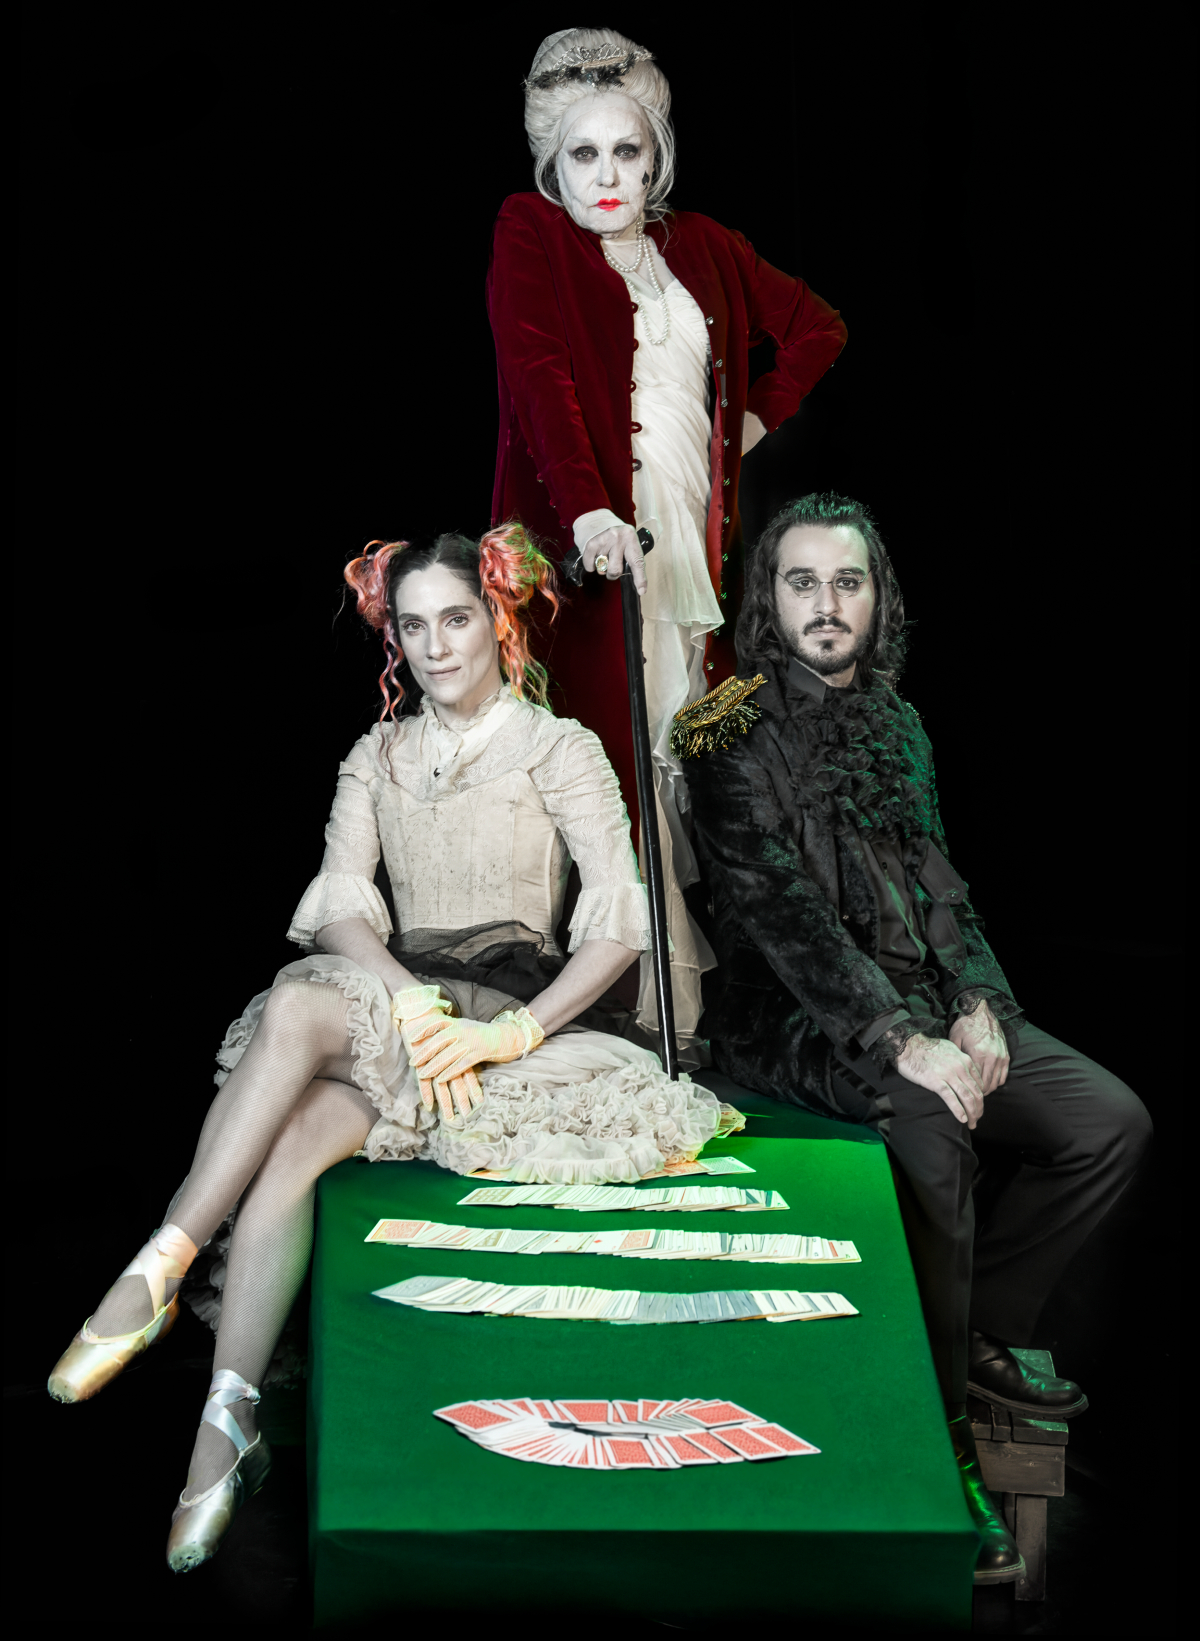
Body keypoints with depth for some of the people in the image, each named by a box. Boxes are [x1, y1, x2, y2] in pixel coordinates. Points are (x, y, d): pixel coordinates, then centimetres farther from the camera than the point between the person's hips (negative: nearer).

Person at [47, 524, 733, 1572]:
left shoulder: (560, 749, 5)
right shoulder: (378, 757, 18)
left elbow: (619, 926, -6)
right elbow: (339, 904, 3)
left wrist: (515, 1030, -20)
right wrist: (413, 1003, -18)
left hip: (512, 1008, -4)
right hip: (392, 1003, 4)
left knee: (304, 1010, -33)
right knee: (289, 1139, -30)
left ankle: (159, 1271, -31)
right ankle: (227, 1429, -34)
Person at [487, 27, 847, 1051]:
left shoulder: (700, 246, 16)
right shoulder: (530, 236, 2)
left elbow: (817, 326, 29)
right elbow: (538, 371, -14)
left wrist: (760, 418, 15)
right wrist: (585, 508, -29)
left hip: (693, 540, 5)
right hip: (594, 541, -4)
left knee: (690, 755, 2)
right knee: (615, 766, -9)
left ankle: (699, 1020, 8)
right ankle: (644, 1019, -7)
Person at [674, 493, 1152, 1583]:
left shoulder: (897, 727, 16)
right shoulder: (734, 733, -6)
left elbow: (937, 886, 15)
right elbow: (781, 910, -16)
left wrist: (977, 1005, -4)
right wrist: (900, 1042, -24)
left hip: (921, 999, 7)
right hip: (794, 1017, -7)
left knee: (1111, 1122, -7)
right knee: (927, 1125, -35)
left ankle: (979, 1330, 9)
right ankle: (940, 1438, -22)